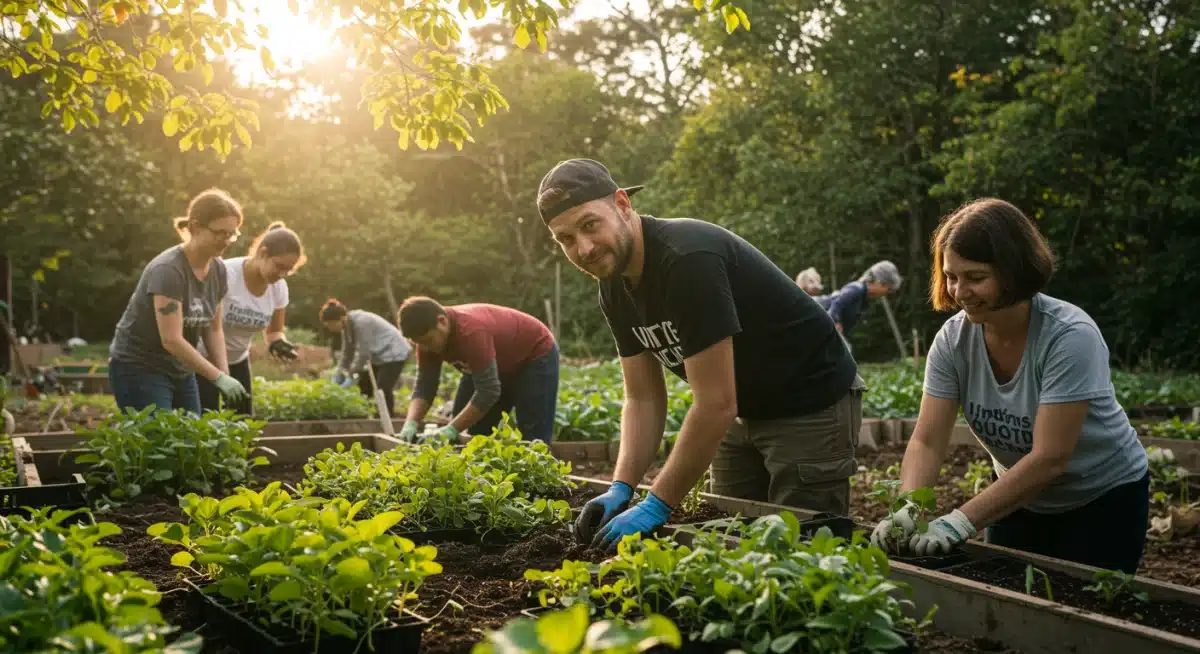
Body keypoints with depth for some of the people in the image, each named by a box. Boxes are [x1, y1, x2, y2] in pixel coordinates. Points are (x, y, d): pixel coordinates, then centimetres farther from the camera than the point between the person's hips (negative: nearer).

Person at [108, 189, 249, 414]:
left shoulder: (217, 270, -1)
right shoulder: (168, 270, -24)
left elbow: (213, 329, 8)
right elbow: (172, 340, -27)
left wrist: (225, 374, -4)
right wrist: (218, 377, -25)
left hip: (180, 372, 8)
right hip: (138, 371, -7)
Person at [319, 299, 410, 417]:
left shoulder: (361, 322, -28)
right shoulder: (347, 327, 0)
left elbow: (363, 353, -26)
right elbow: (347, 353, 6)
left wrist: (351, 375, -21)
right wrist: (338, 377, -1)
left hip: (393, 353, -10)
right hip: (379, 356, 10)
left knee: (382, 391, -18)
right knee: (364, 388, 5)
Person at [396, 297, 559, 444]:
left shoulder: (470, 331, -41)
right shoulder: (429, 336, -17)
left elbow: (488, 391, -39)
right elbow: (424, 386, -15)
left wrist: (452, 429, -40)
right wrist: (411, 423, -32)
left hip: (536, 355, -8)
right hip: (502, 362, 8)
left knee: (533, 439, -14)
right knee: (473, 433, 3)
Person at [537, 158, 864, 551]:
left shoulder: (688, 259, -30)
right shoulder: (615, 288, -2)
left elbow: (717, 404, -31)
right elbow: (643, 399, 1)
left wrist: (656, 506, -27)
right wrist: (620, 488, -14)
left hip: (812, 405, -8)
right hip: (745, 412, 8)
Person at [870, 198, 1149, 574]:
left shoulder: (1070, 337, -28)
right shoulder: (953, 339, -14)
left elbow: (1049, 459, -32)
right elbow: (927, 442, -17)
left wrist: (962, 521, -39)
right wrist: (906, 511, -36)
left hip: (1104, 500, -4)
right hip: (1019, 495, 4)